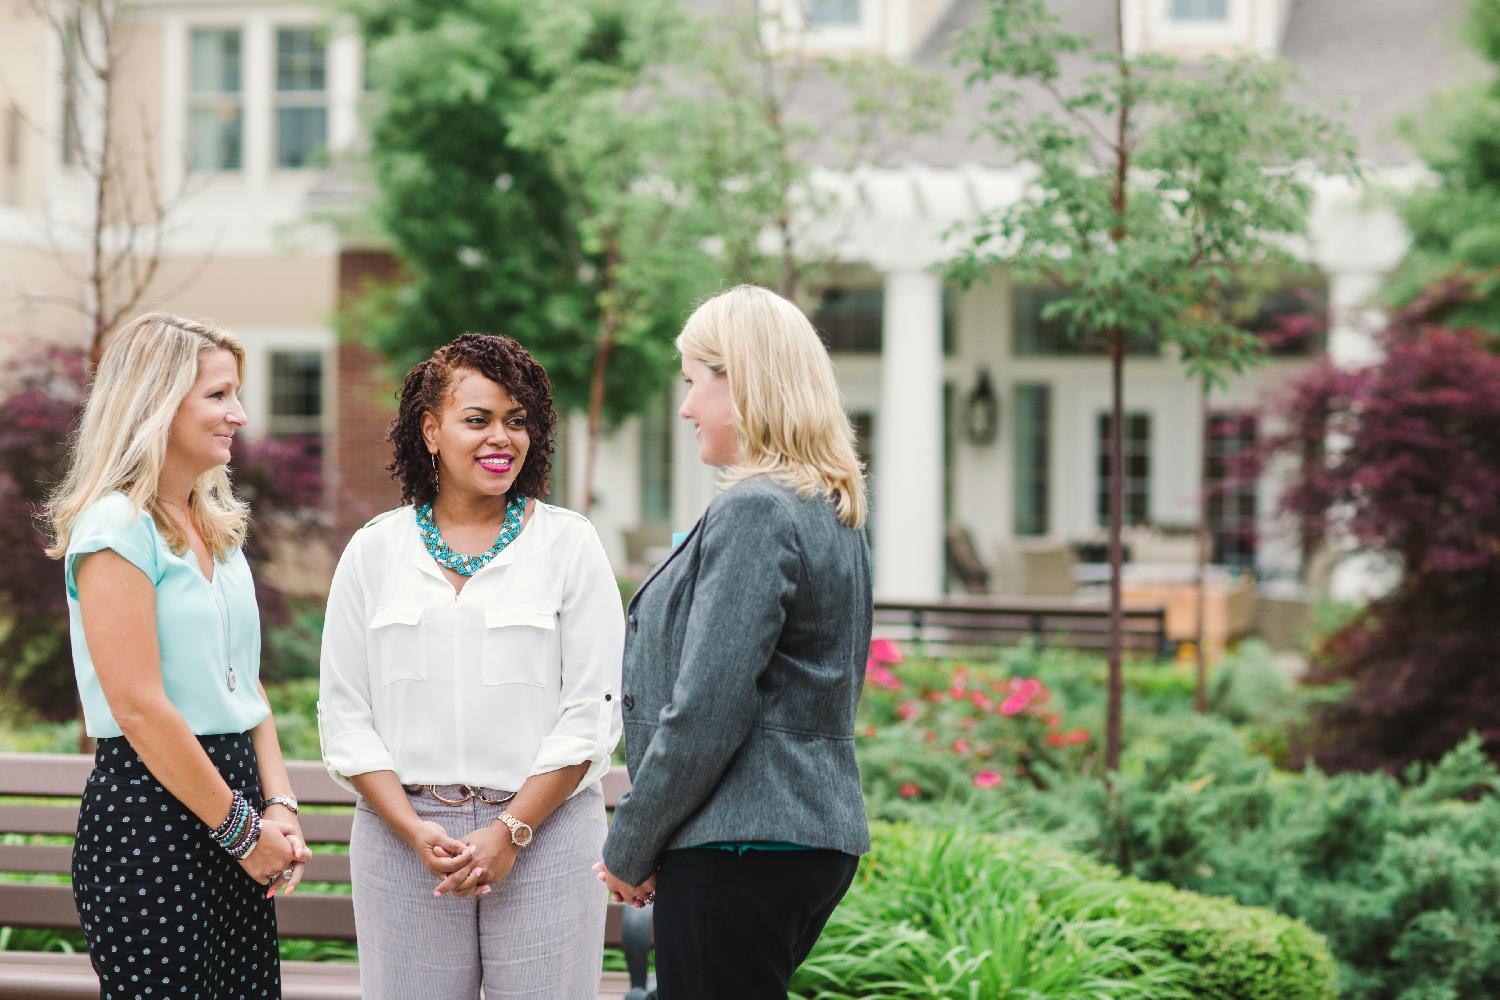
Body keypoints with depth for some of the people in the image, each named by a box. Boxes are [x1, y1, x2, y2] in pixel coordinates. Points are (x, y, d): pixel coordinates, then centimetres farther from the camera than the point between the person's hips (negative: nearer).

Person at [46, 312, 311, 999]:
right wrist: (241, 828, -12)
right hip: (148, 814, -8)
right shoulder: (116, 527, -12)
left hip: (229, 790, 8)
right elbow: (139, 709, -17)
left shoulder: (217, 526, 14)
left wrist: (278, 806, 2)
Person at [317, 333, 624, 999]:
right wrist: (414, 830, -7)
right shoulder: (374, 550, 8)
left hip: (542, 830, -1)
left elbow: (593, 710, -2)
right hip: (401, 831, 1)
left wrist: (512, 831, -10)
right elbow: (343, 714, 5)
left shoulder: (568, 544, 3)